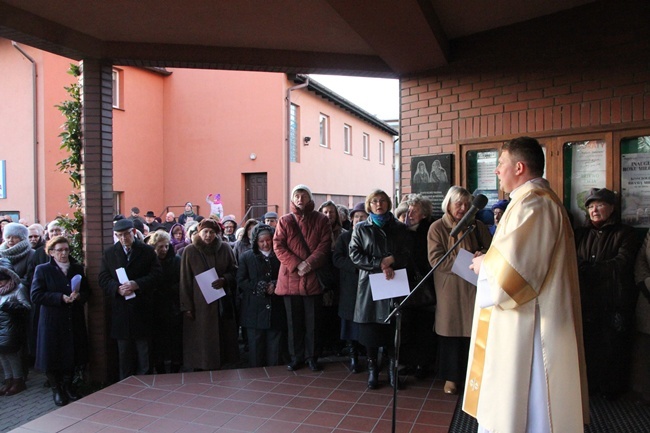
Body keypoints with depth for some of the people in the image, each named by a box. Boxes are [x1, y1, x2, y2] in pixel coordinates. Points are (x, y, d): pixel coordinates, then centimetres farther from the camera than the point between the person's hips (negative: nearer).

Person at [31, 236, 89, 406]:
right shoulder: (42, 270, -2)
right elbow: (36, 296, -10)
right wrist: (61, 298, -20)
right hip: (52, 321, -3)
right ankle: (56, 389, 26)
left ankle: (67, 385, 31)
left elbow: (87, 291, 11)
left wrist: (79, 296, -12)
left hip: (74, 321, 3)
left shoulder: (77, 269, 9)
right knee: (53, 356, 5)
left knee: (72, 354, 10)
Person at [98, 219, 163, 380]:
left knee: (143, 352, 5)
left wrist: (137, 284, -19)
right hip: (120, 310, 2)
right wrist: (117, 288, -16)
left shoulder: (147, 251, 2)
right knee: (124, 353, 12)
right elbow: (103, 279, 3)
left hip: (142, 310, -2)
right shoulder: (109, 253, 9)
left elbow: (157, 275, -5)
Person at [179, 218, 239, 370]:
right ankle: (200, 367, 14)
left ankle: (218, 365, 20)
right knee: (200, 339, 1)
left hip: (222, 302, 2)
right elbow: (185, 280, -3)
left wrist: (224, 280, -13)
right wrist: (187, 305, -6)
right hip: (199, 303, -2)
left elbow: (234, 270, 8)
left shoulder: (225, 248, 2)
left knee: (221, 336, 6)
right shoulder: (190, 251, -3)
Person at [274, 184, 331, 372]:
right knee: (294, 321, 9)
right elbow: (278, 246, -1)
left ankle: (312, 357, 20)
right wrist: (296, 265, -13)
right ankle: (296, 357, 21)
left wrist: (310, 263, -16)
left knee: (313, 321, 6)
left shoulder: (321, 220, 5)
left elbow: (325, 244, -3)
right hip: (290, 278, 1)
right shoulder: (284, 221, 7)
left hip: (313, 277, -1)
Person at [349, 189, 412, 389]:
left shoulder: (399, 228, 12)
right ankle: (372, 370, 16)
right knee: (370, 327, 2)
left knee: (393, 328, 0)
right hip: (370, 282, 0)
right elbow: (355, 255, -2)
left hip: (394, 283, 1)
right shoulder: (361, 228, 8)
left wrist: (391, 259, -12)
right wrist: (380, 264, -12)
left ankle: (393, 369, 15)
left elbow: (407, 254, 7)